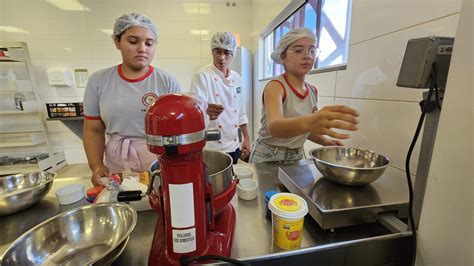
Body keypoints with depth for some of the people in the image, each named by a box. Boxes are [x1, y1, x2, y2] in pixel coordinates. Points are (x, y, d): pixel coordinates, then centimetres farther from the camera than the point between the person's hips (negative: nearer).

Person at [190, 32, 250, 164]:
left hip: (233, 146, 6)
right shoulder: (202, 76, -10)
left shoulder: (237, 78, 7)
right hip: (210, 148, -5)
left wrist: (246, 138, 11)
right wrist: (205, 112, -43)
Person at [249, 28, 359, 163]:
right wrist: (307, 122, -56)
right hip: (268, 158, -5)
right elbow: (274, 127, -38)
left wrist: (324, 140, -3)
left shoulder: (312, 91, 2)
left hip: (297, 156, 6)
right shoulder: (275, 86, -19)